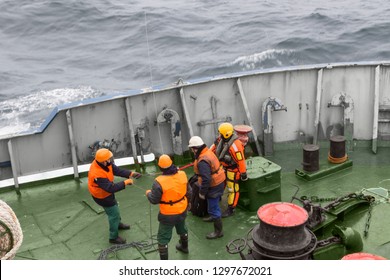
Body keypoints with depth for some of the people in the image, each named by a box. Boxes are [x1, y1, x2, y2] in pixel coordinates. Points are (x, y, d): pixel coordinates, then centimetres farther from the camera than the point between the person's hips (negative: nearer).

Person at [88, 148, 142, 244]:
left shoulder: (104, 163, -20)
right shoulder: (97, 174, -43)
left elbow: (116, 170, -13)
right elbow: (111, 188, -40)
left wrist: (131, 173, -22)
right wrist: (125, 183, -38)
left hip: (107, 192, 8)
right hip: (102, 196, -8)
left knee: (114, 206, 30)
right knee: (114, 213, 7)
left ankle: (118, 224, 58)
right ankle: (113, 237, 26)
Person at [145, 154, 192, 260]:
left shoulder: (159, 182, -29)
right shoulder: (182, 175, -13)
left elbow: (154, 200, -17)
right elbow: (188, 192, 2)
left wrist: (148, 193, 4)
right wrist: (187, 203, 21)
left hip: (168, 215, -6)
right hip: (182, 210, 6)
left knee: (163, 238, 11)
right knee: (182, 228, 33)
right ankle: (184, 247, 57)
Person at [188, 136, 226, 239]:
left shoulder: (202, 161, -31)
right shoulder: (208, 152, 0)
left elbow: (206, 179, -32)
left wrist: (202, 192, -19)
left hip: (214, 186, -10)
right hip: (218, 181, 10)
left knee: (213, 208, 0)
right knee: (214, 204, 32)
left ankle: (218, 231, 10)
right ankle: (214, 217, 56)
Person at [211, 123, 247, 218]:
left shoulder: (234, 145, -34)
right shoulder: (221, 139, -9)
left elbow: (241, 160, -27)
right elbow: (214, 147, 8)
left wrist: (243, 173, -20)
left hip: (232, 169, -9)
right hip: (224, 167, 9)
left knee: (232, 189, 4)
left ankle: (231, 209, 16)